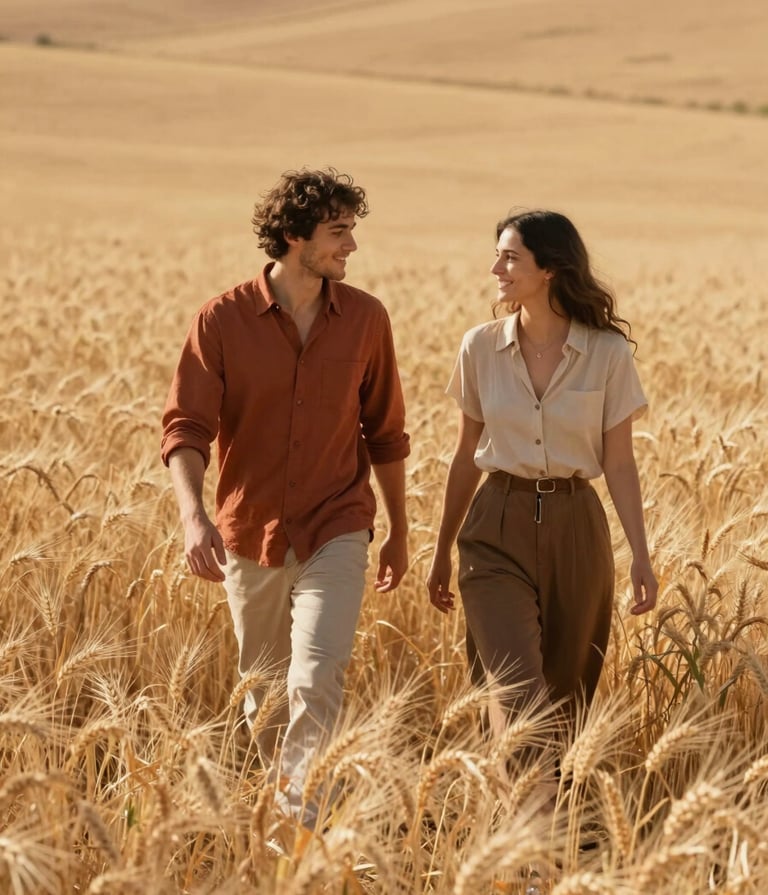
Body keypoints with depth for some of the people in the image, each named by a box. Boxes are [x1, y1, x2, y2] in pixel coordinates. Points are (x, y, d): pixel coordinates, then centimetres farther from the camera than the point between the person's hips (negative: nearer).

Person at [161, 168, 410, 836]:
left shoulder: (366, 319, -1)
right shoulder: (223, 320, -7)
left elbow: (385, 433, 9)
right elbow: (186, 428, -11)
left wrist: (400, 531, 13)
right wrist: (193, 516, -28)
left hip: (336, 533, -1)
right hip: (250, 536, 1)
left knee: (317, 678, -19)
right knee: (262, 689, 15)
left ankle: (300, 816, -12)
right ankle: (274, 801, 36)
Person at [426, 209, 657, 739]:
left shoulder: (609, 353, -5)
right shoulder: (480, 348, 0)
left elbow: (619, 462, -1)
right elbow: (467, 456, 8)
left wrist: (641, 555, -8)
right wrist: (442, 551, 12)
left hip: (575, 526, 0)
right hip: (498, 528, 0)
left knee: (566, 695, 9)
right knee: (518, 694, -13)